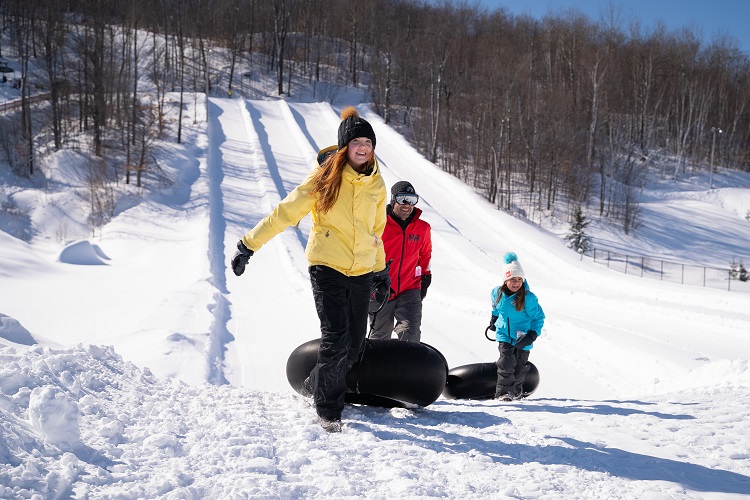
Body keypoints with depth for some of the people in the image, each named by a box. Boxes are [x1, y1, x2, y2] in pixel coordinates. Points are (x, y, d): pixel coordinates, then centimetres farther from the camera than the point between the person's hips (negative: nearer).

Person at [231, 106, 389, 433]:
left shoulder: (375, 183, 6)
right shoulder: (325, 177, -7)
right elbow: (286, 213, -7)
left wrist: (380, 267, 26)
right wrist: (249, 244, -10)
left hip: (362, 271, 5)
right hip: (327, 267, -5)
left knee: (355, 344, 6)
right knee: (336, 338, -14)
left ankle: (318, 385, 32)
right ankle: (328, 407, 3)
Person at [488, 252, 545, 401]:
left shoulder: (528, 298, -19)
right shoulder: (497, 293, -7)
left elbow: (538, 317, -13)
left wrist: (532, 335, -21)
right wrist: (494, 319, 24)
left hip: (522, 337, -1)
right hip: (504, 334, 1)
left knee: (520, 366, 11)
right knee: (506, 362, -16)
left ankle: (516, 389, 35)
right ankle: (503, 392, -9)